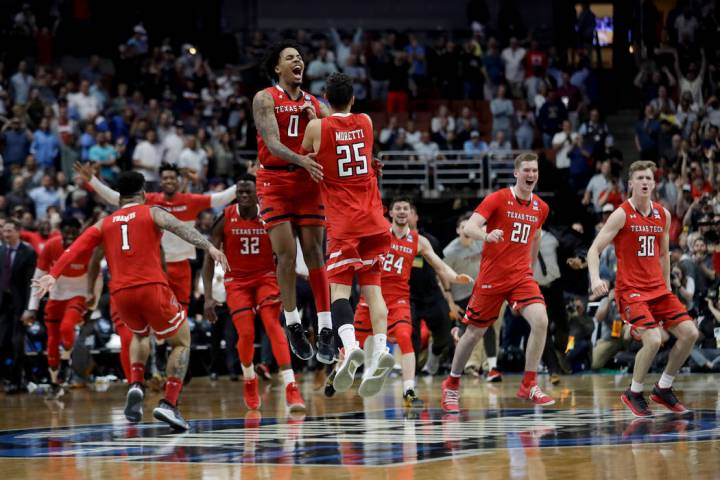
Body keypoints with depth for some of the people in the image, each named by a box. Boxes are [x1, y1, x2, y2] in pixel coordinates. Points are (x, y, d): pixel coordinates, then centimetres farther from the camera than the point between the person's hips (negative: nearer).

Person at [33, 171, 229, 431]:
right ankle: (169, 404, -1)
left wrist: (54, 274, 0)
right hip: (152, 287, -4)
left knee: (140, 335, 35)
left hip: (120, 293, 4)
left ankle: (136, 386, 10)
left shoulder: (105, 223, 20)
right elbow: (180, 228, -9)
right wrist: (209, 247, -21)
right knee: (181, 342, 16)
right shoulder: (152, 212, 10)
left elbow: (76, 248, 7)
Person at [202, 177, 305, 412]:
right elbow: (209, 259, -6)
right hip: (236, 280, 0)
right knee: (246, 333, -12)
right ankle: (249, 380, 20)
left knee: (273, 325, -20)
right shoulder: (225, 219, -10)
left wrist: (283, 287, -12)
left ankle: (290, 388, -28)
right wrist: (208, 297, -13)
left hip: (266, 278, 0)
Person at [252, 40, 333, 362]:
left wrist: (317, 121, -8)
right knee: (286, 255, -7)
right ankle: (293, 325, 6)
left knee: (314, 254, -1)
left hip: (308, 181, 3)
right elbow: (272, 143, -17)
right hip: (274, 181, -3)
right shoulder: (265, 99, -3)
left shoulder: (314, 104, 11)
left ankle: (325, 330, -3)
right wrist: (302, 160, -34)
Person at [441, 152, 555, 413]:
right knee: (474, 333, 6)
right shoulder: (497, 199, -9)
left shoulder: (541, 208, 6)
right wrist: (486, 235, -41)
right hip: (492, 276, -3)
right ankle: (451, 385, 27)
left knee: (540, 321, -20)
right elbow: (469, 227, -20)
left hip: (521, 276, 3)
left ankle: (529, 385, -12)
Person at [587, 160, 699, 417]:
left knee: (689, 333, -3)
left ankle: (663, 388, 14)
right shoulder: (621, 215, -9)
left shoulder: (663, 215, 9)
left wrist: (667, 286, 21)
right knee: (653, 340, -23)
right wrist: (595, 278, -27)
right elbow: (594, 249, -11)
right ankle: (633, 394, 0)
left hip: (658, 289, 7)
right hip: (630, 289, -7)